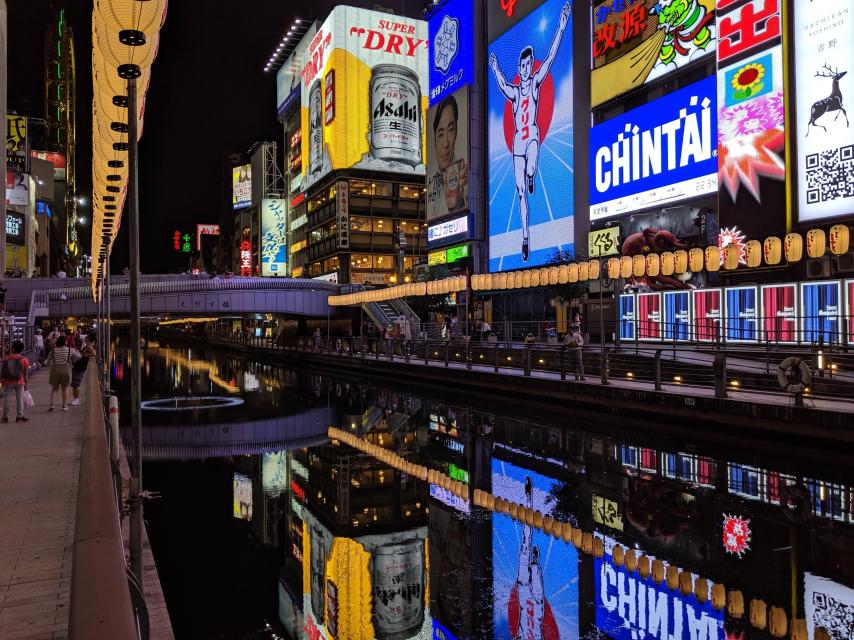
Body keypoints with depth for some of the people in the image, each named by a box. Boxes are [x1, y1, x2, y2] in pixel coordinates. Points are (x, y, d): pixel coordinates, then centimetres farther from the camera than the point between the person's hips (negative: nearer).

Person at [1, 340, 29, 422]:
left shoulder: (6, 359, -5)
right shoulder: (24, 360, -6)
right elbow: (26, 374, -4)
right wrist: (26, 384, 4)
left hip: (7, 382, 0)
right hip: (19, 382, 0)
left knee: (6, 399, 10)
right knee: (19, 399, 7)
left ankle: (5, 417, 14)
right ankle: (19, 416, 8)